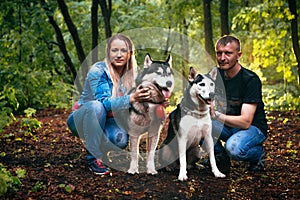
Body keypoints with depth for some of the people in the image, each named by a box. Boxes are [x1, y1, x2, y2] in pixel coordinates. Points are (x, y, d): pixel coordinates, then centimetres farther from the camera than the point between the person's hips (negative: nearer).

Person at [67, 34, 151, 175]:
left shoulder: (131, 75, -3)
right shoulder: (98, 71, -20)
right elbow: (104, 102, -31)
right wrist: (131, 99, -45)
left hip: (106, 122, 4)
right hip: (82, 120, -4)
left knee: (121, 139, -30)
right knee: (96, 106, -37)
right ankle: (94, 157, -26)